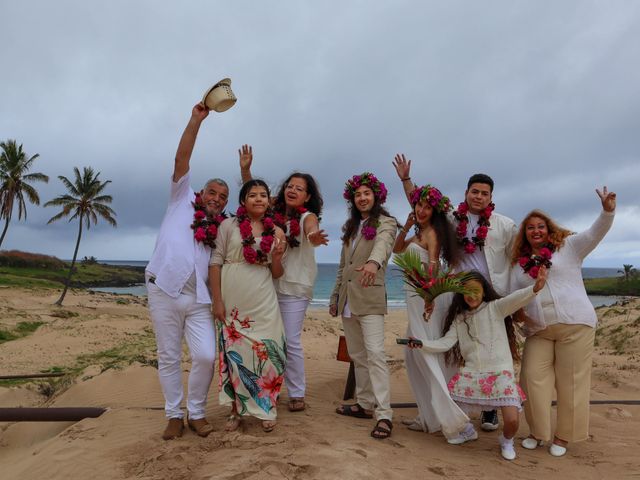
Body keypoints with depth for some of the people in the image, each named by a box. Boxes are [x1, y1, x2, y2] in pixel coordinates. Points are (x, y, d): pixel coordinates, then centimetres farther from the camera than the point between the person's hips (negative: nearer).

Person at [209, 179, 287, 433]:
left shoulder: (276, 232, 7)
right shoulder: (229, 225, 1)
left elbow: (276, 274, 11)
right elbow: (215, 262, -2)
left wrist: (278, 255, -10)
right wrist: (217, 301, -8)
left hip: (264, 303, 2)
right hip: (233, 302, -1)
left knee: (267, 353, 1)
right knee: (234, 354, 5)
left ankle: (267, 410, 19)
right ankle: (237, 410, 22)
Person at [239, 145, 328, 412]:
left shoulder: (308, 217, -8)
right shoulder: (273, 213, 5)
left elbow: (312, 231, -28)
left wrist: (315, 238, -52)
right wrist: (245, 169, -11)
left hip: (294, 288, -4)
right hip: (268, 284, 4)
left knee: (291, 342, -3)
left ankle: (297, 394, 11)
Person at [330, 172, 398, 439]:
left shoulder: (385, 223, -3)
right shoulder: (351, 227, 18)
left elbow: (383, 244, -27)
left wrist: (374, 261, -49)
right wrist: (335, 297, 19)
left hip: (370, 299, -7)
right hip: (347, 301, 7)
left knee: (375, 353, -15)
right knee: (357, 355, 12)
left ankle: (384, 415, -12)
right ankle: (365, 404, 23)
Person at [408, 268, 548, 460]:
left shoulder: (495, 308, -2)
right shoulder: (459, 319, 10)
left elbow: (515, 299, -21)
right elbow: (445, 343, 4)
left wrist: (534, 288, -40)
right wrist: (422, 343, -10)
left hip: (500, 373, -4)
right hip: (471, 373, 4)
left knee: (512, 420, -16)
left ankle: (506, 440, 23)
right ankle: (467, 431, 31)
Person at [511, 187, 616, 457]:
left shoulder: (568, 247, 6)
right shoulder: (519, 263, 14)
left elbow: (595, 233, -8)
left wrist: (607, 211, -24)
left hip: (575, 324, -3)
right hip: (538, 331, 3)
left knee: (570, 382, 3)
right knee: (533, 378, 0)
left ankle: (563, 436, 19)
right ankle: (538, 433, 18)